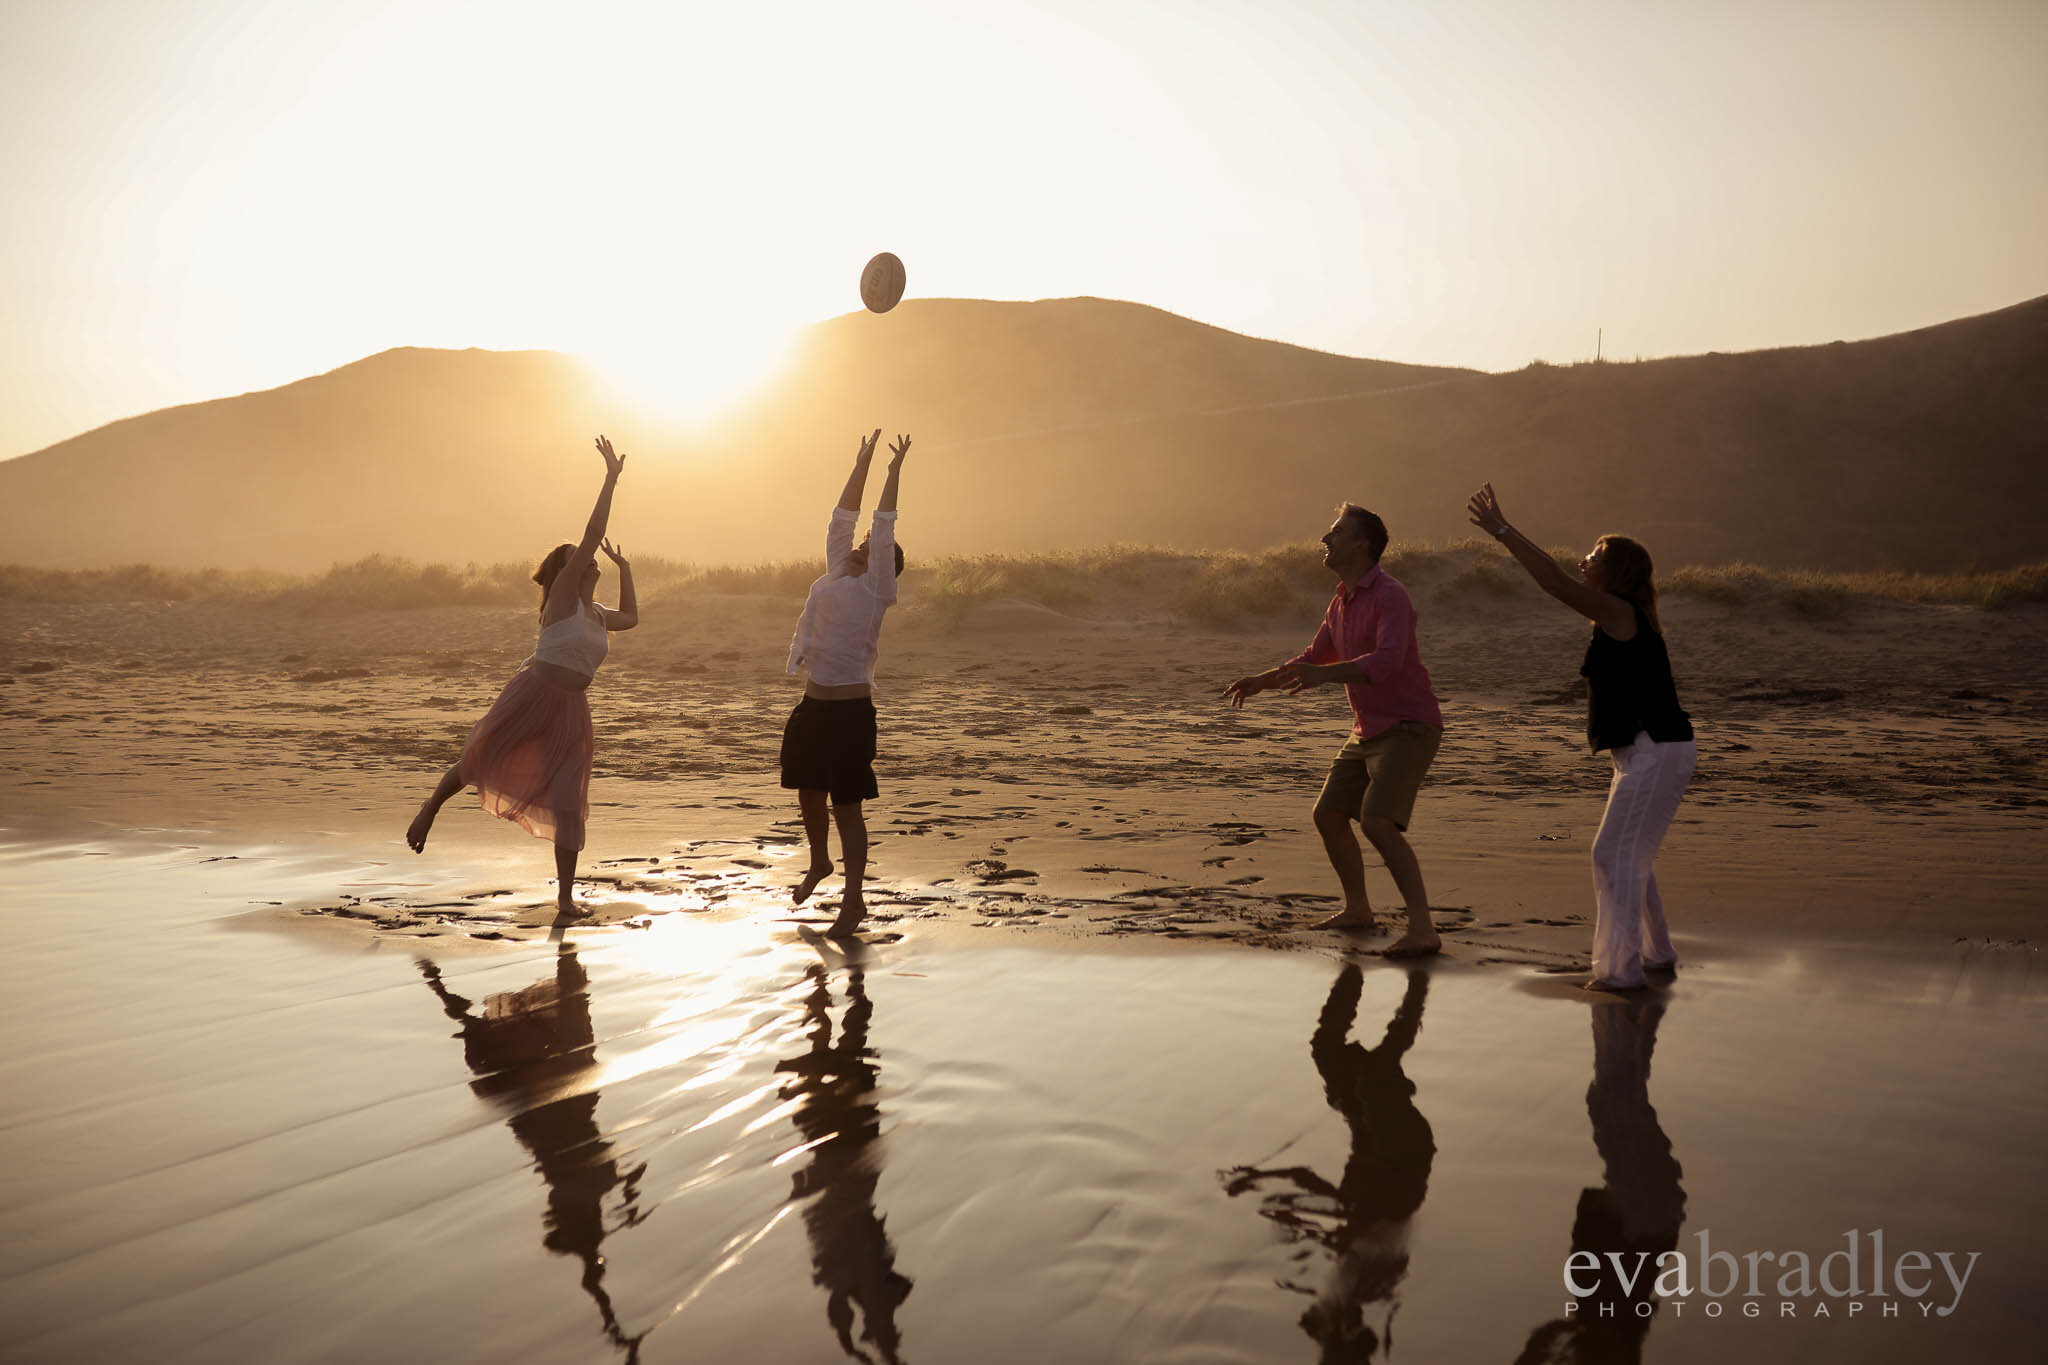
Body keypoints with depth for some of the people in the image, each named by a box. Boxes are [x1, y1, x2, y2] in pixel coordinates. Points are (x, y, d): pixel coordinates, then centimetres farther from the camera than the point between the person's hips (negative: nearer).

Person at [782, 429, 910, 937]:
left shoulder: (875, 588, -3)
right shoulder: (836, 575, 13)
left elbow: (884, 526, -7)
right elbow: (843, 518, 16)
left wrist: (894, 472, -4)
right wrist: (861, 464, 18)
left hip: (850, 710, -7)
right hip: (813, 705, 7)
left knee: (846, 805, -4)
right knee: (809, 794, 18)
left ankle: (854, 899, 4)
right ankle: (819, 864, 42)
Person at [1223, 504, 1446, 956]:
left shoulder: (1389, 596, -20)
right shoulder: (1343, 600, 9)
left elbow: (1387, 661, -37)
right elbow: (1316, 657, 22)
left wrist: (1325, 674, -50)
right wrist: (1263, 680, 11)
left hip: (1408, 730, -10)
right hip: (1367, 732, 10)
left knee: (1377, 822, -24)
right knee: (1328, 815, 13)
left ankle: (1422, 928, -21)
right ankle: (1357, 910, 30)